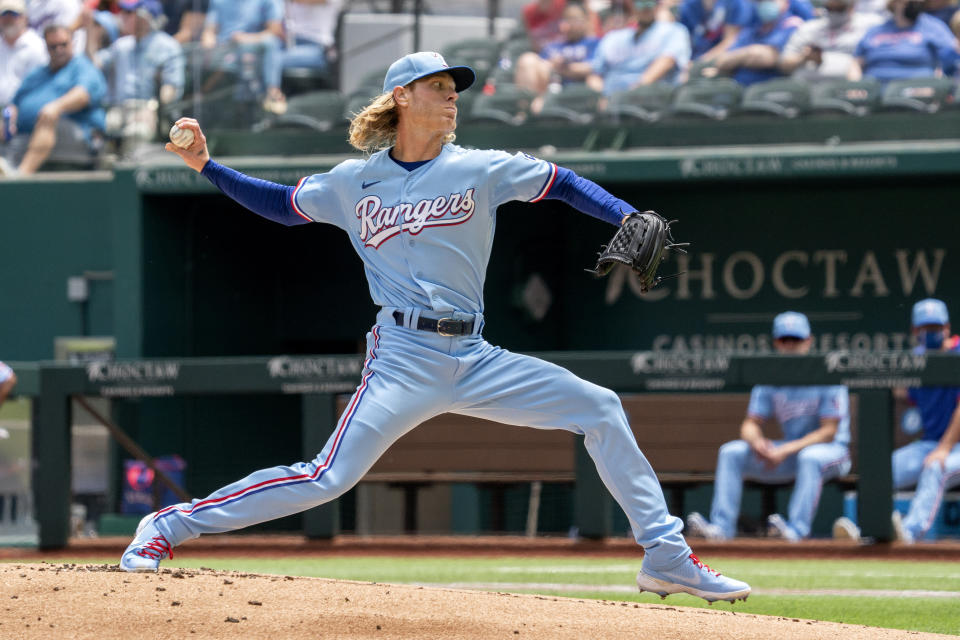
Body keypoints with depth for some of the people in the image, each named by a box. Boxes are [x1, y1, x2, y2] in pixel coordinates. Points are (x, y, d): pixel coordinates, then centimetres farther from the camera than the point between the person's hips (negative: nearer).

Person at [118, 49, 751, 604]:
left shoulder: (480, 170, 6)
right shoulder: (353, 182, 6)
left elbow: (563, 183, 6)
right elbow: (283, 204, 19)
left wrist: (630, 219, -10)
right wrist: (207, 165, 10)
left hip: (474, 361, 3)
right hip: (403, 357, -3)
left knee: (600, 408, -4)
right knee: (328, 478, -18)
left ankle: (666, 555, 4)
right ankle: (171, 525, -9)